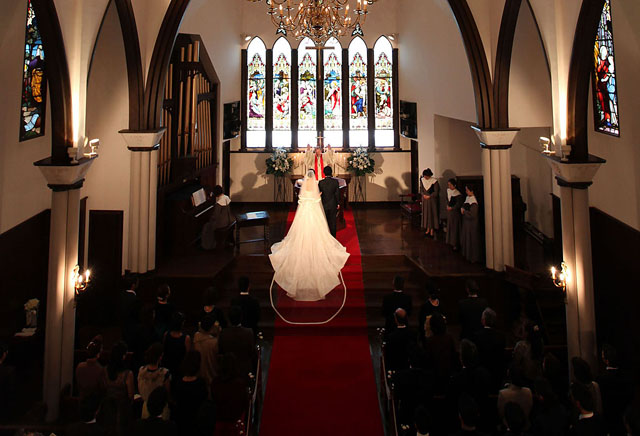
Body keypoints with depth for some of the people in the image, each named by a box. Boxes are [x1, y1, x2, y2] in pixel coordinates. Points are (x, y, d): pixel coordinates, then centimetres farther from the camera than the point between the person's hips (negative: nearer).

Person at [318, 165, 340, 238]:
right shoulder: (335, 181, -9)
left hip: (324, 205, 0)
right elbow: (337, 193, -5)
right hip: (333, 205, 0)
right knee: (333, 222, 9)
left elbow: (319, 194, -4)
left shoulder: (320, 182, -10)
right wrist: (338, 203, 6)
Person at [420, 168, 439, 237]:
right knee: (426, 214, 8)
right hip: (425, 200, 5)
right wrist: (423, 195, -9)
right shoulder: (422, 180, -1)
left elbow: (436, 192, -12)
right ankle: (428, 229, 18)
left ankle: (432, 230, 8)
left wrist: (429, 196, -14)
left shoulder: (434, 181, -16)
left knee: (432, 214, 1)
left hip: (432, 200, -5)